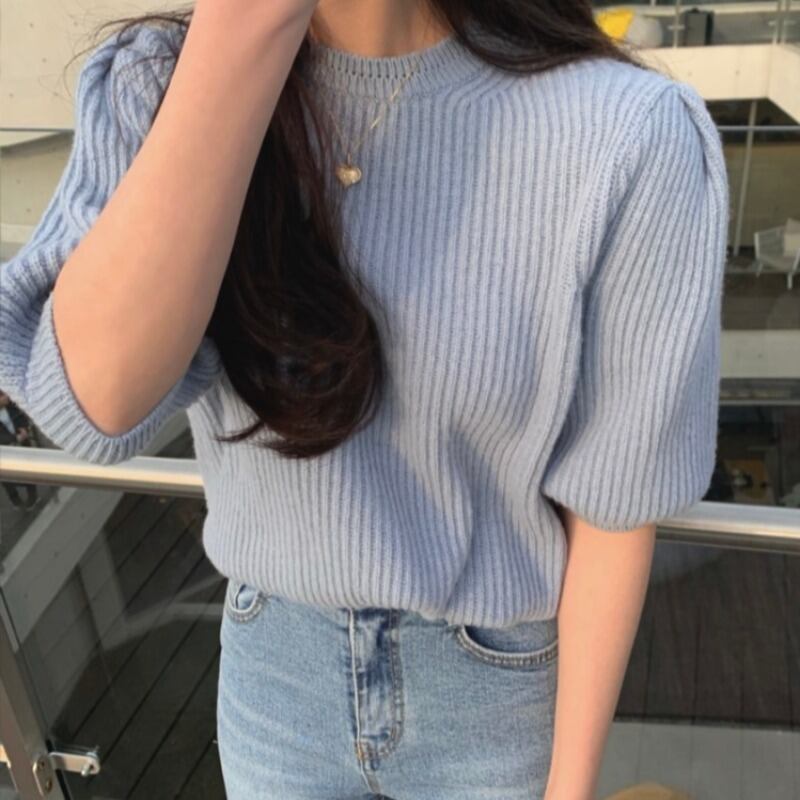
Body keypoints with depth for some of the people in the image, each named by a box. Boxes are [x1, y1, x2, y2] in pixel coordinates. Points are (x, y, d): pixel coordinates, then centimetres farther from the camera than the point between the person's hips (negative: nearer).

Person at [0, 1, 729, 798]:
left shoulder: (621, 137, -24)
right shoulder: (156, 86, -14)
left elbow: (614, 504, -15)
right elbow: (98, 397, -29)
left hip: (498, 689, -2)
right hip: (274, 671, 3)